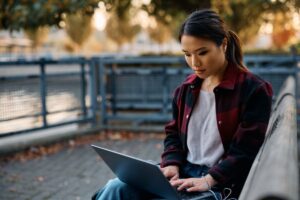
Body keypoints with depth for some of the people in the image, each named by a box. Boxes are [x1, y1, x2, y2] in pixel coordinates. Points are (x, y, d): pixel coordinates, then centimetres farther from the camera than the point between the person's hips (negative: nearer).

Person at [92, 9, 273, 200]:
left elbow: (246, 151, -11)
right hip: (184, 173, 6)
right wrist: (172, 164, -1)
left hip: (223, 184, -6)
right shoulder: (186, 89, 11)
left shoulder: (254, 90, -8)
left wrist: (209, 180, -21)